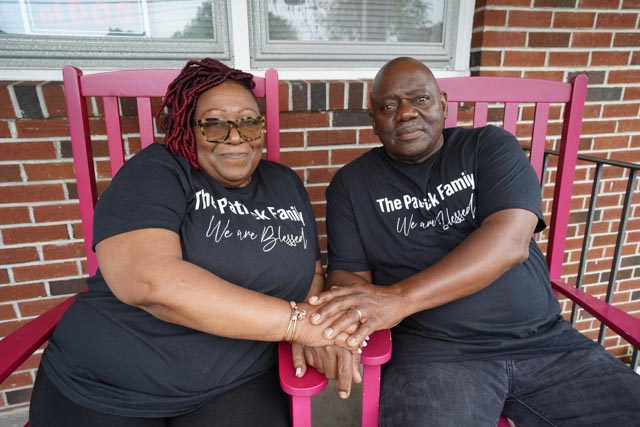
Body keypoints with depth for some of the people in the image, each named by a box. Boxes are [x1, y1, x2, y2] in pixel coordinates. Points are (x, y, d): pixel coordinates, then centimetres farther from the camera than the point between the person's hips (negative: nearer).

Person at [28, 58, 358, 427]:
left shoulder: (287, 184, 5)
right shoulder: (156, 173, -10)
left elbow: (312, 273, 9)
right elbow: (150, 281, -26)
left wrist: (316, 325, -13)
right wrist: (294, 320, -26)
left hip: (236, 387, 4)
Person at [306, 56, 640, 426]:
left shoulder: (491, 146, 2)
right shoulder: (352, 184, 5)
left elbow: (510, 241, -13)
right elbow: (349, 273, 2)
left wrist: (400, 297, -25)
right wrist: (334, 319, -23)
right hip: (433, 351, -1)